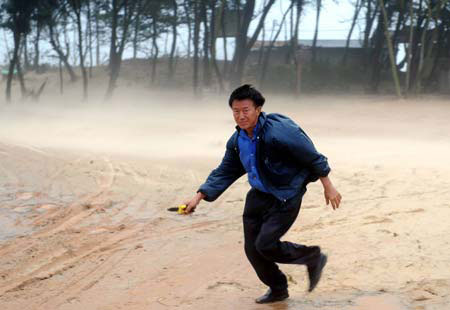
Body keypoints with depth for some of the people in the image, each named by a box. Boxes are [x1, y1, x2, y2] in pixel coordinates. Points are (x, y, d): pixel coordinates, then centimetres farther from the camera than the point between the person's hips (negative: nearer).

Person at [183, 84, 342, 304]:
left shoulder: (279, 133, -24)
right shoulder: (237, 141, -2)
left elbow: (313, 158, -15)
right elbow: (224, 172, 10)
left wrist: (328, 187, -9)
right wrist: (199, 196, 2)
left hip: (285, 199, -7)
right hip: (258, 196, 7)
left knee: (265, 245, -16)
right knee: (252, 249, 8)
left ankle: (313, 257, 9)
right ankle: (278, 289, 33)